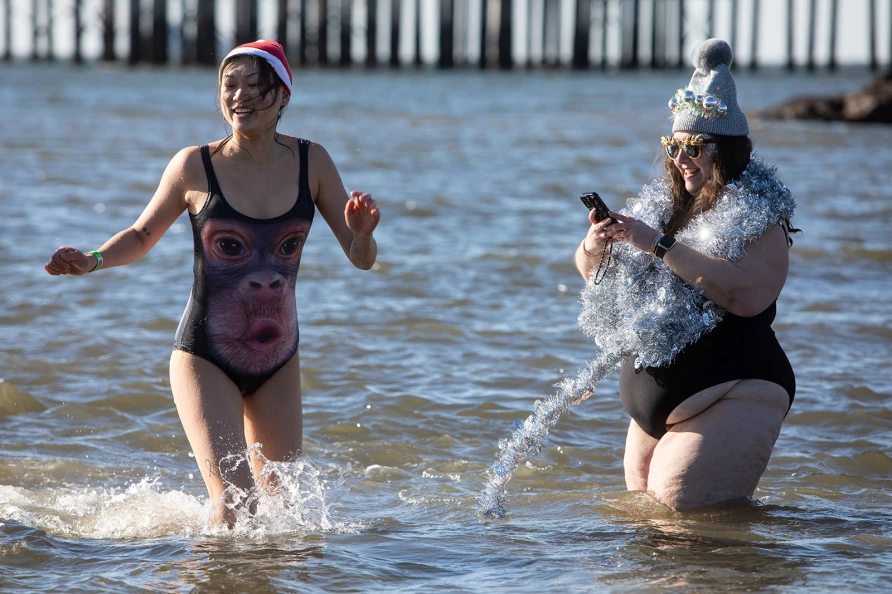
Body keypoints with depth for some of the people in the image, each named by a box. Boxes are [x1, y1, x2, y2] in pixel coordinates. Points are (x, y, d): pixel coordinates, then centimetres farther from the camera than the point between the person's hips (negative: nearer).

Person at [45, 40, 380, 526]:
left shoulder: (311, 163, -4)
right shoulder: (194, 167, -10)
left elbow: (361, 259, -1)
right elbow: (141, 236, 6)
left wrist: (362, 232, -24)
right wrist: (91, 261, -13)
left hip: (278, 362, 3)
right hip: (205, 359, -3)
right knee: (233, 499, -18)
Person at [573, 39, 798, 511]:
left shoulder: (758, 218, -10)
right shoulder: (664, 204, 11)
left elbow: (748, 294, -29)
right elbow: (589, 270, 14)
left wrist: (659, 244, -27)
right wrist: (596, 246, -12)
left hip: (732, 392, -8)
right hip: (656, 401, 8)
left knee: (679, 502, -17)